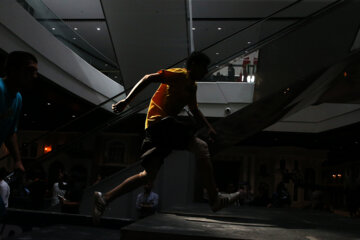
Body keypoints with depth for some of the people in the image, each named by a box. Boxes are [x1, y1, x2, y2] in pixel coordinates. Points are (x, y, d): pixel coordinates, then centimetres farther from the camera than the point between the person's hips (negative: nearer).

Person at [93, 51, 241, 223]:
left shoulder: (192, 86, 23)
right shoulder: (179, 75, -5)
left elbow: (194, 111, 33)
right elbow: (149, 78, -11)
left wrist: (209, 127, 22)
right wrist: (127, 101, -17)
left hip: (154, 127, 10)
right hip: (159, 120, -10)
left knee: (148, 175, 5)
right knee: (201, 147, -15)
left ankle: (104, 198, 8)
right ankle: (215, 199, -13)